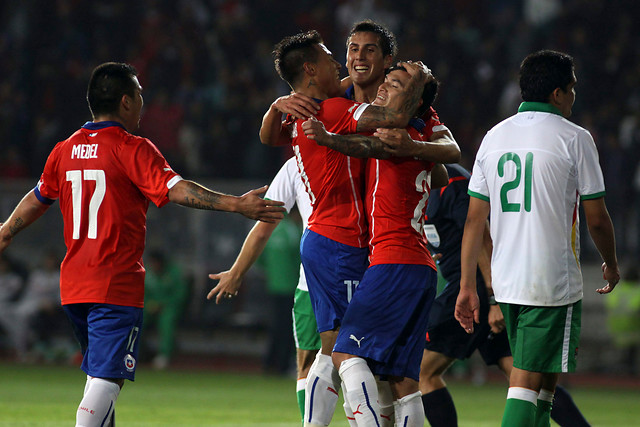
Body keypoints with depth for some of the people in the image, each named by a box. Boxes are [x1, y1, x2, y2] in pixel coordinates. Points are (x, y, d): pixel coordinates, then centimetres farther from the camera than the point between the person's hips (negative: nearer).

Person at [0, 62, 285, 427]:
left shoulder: (66, 150, 11)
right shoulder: (133, 149, -10)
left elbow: (38, 199, 25)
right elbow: (175, 189, -22)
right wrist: (236, 205, -26)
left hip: (74, 284, 8)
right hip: (117, 285, -8)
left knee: (100, 376, 21)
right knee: (107, 379, -12)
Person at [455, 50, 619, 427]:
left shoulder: (494, 137, 9)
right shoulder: (574, 138, -7)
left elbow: (475, 220, 8)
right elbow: (597, 219, -3)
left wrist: (468, 286, 11)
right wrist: (611, 265, 15)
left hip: (506, 281, 6)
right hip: (555, 281, -6)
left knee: (541, 380, 19)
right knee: (527, 383, -7)